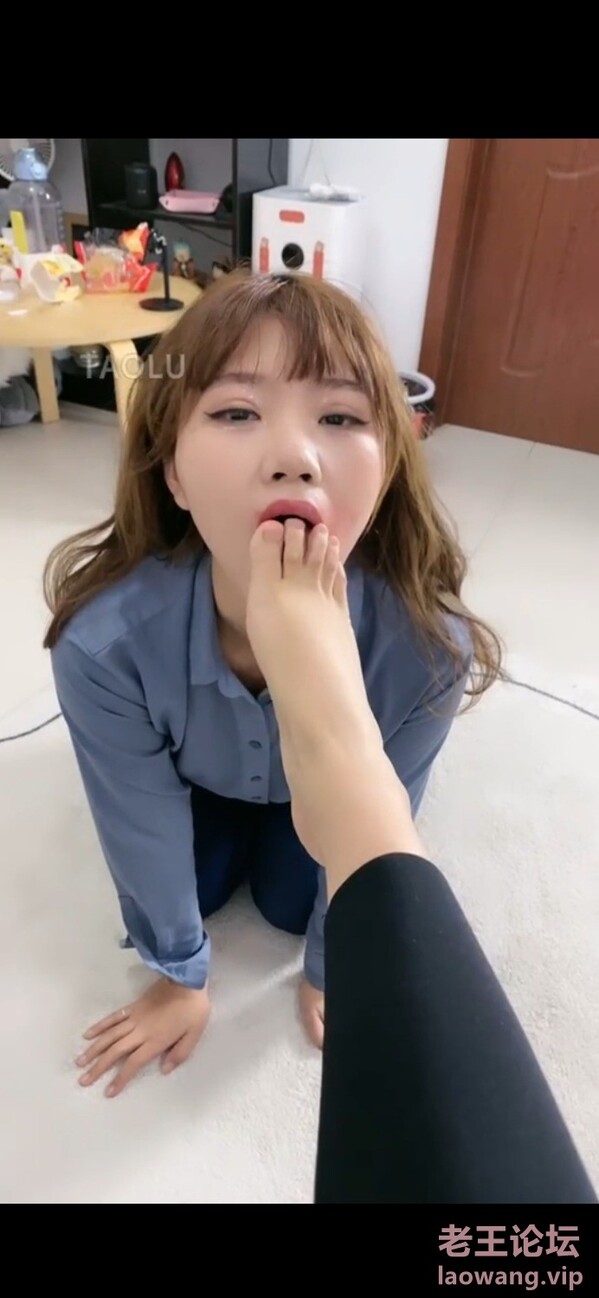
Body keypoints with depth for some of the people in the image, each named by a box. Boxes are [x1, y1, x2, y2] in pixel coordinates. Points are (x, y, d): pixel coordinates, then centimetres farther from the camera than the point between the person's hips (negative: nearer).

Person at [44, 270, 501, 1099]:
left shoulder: (430, 648, -41)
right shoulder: (104, 640, -42)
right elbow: (144, 831, -22)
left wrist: (331, 967, -3)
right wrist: (181, 973, -4)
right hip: (200, 774, 1)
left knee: (289, 903, 11)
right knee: (195, 887, 10)